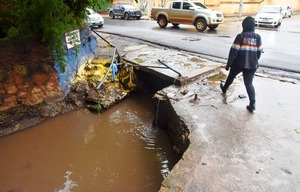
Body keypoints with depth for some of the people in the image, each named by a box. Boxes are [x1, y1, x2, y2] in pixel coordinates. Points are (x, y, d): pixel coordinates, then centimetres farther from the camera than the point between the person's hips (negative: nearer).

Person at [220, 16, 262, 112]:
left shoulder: (240, 36, -10)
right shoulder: (258, 37, 2)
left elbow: (233, 51, -13)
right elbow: (259, 52, 8)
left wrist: (228, 63, -6)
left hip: (239, 63, -2)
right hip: (252, 65, 3)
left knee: (231, 77, 24)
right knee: (249, 83, 3)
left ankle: (224, 88, 48)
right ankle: (252, 104, -8)